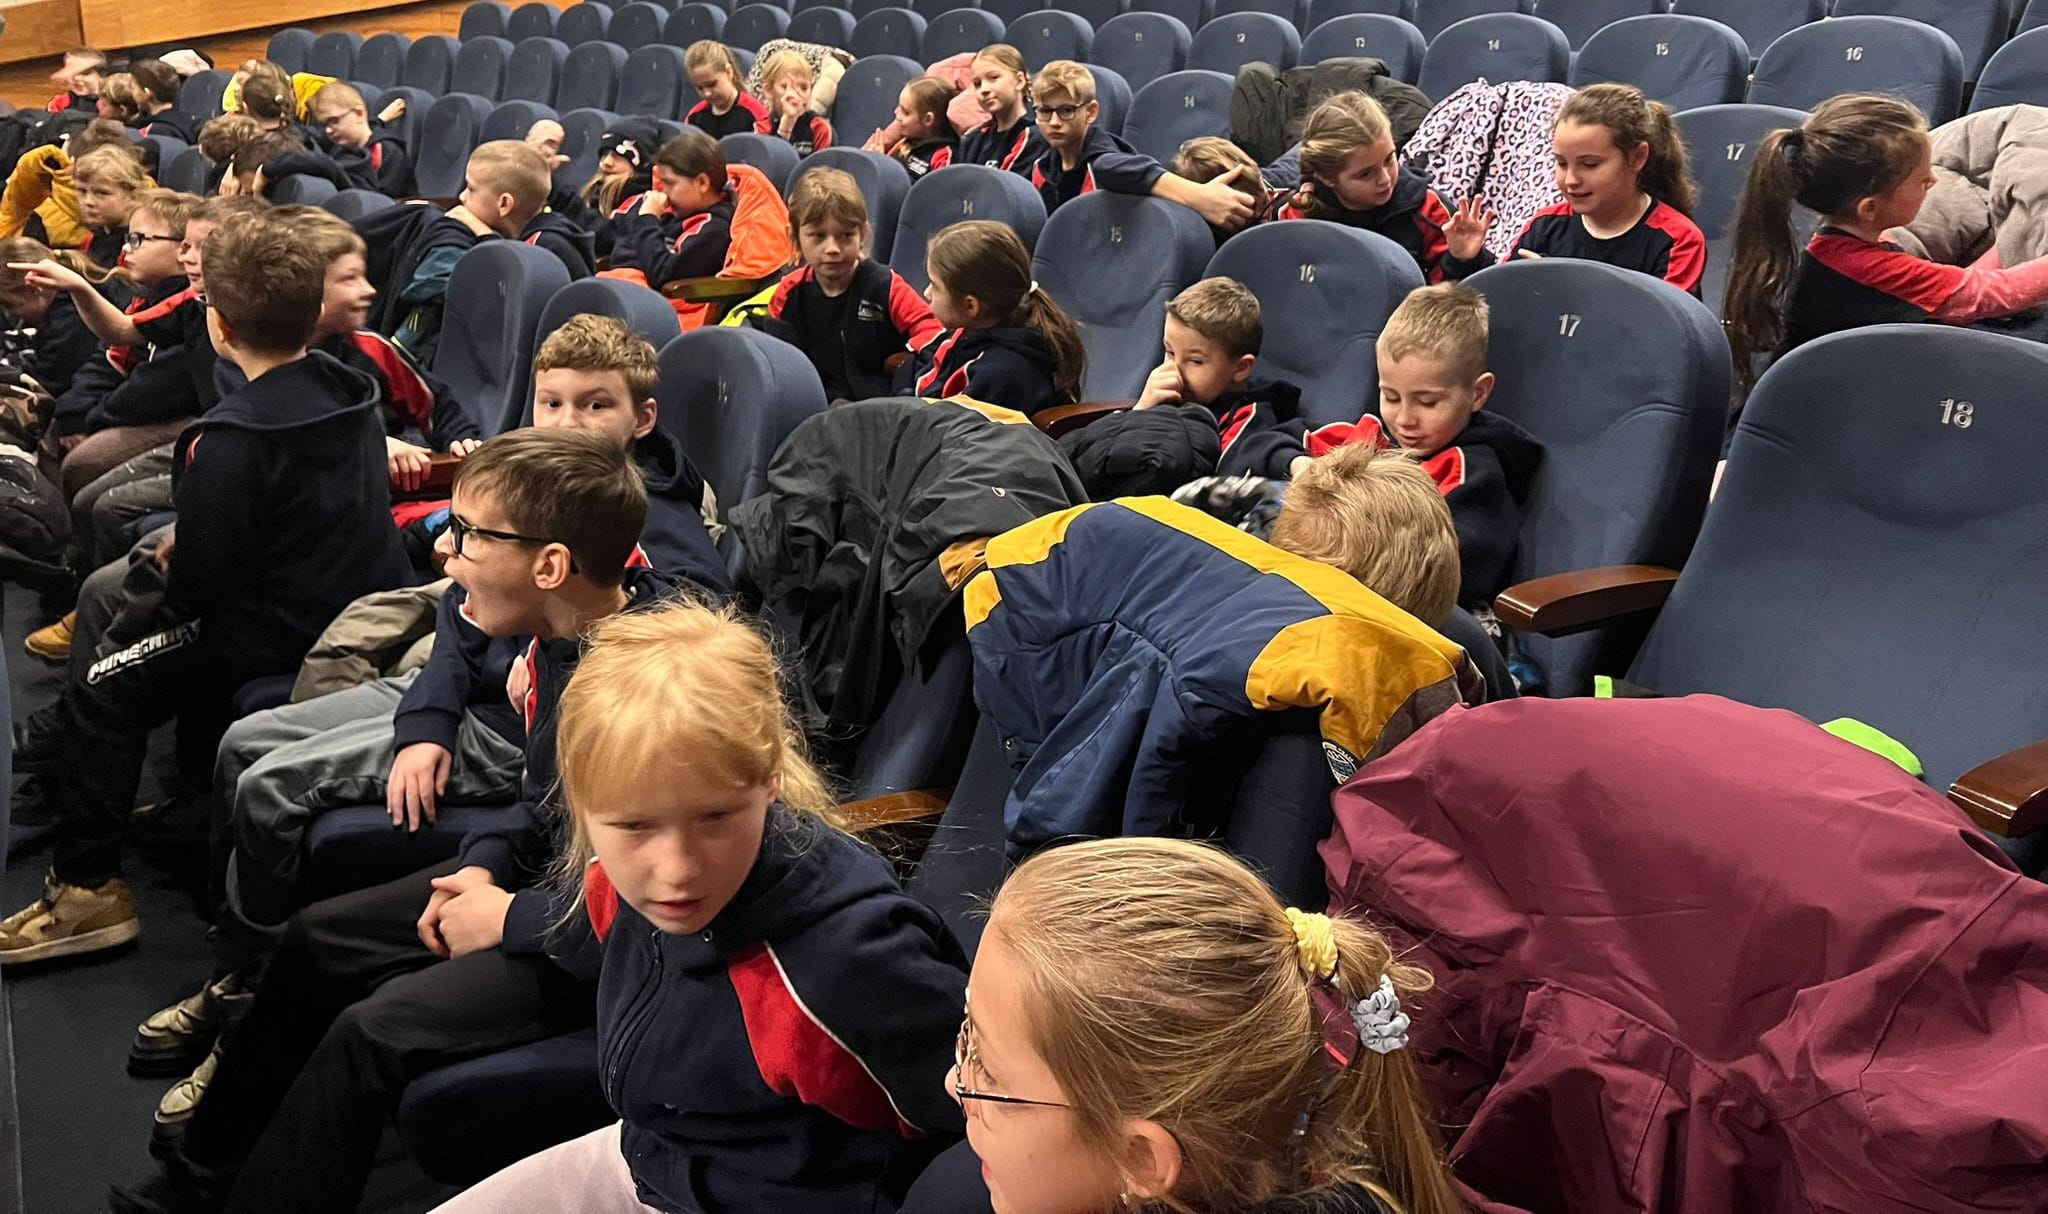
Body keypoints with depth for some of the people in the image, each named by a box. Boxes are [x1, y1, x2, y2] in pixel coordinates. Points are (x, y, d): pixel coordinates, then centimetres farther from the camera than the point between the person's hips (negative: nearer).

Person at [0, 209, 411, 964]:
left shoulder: (232, 437, -22)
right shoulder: (351, 393, 2)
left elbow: (198, 584, -18)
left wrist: (174, 561, 5)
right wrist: (194, 556, 15)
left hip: (288, 636, -9)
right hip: (369, 608, 9)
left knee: (104, 688, 3)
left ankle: (88, 887, 5)